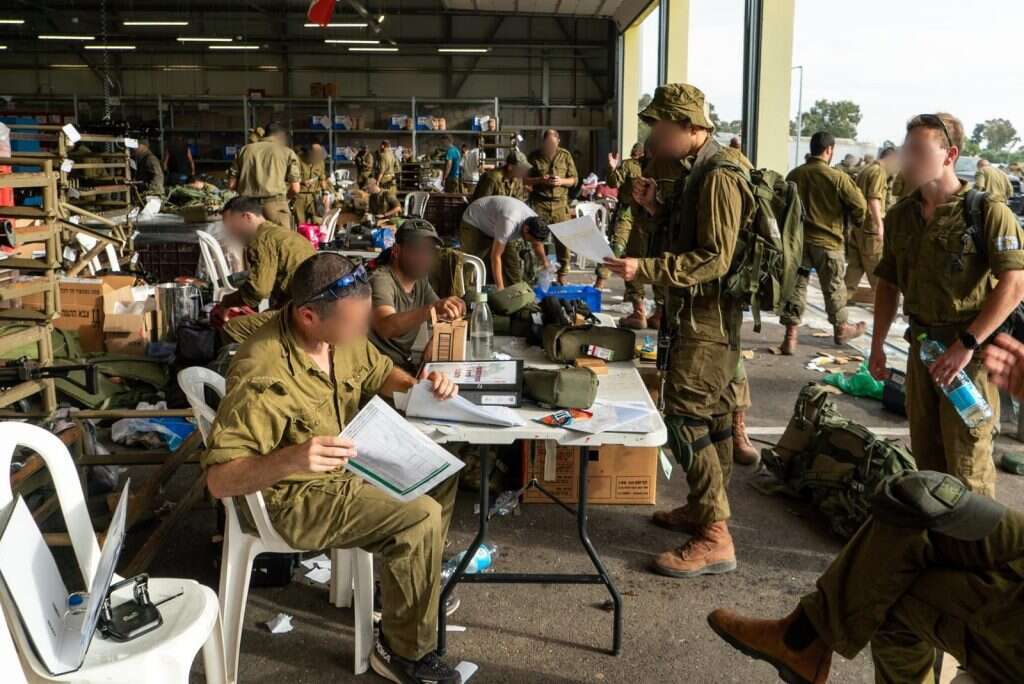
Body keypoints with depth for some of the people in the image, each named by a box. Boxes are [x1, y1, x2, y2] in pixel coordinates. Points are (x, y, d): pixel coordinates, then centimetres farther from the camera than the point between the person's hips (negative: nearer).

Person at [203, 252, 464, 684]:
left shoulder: (339, 334, -10)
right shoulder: (262, 374, -34)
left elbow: (378, 373, 11)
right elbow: (218, 479, -33)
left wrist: (417, 385, -9)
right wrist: (290, 459, -50)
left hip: (348, 468, 9)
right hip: (294, 497, -8)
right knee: (420, 518, -20)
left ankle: (416, 589, 28)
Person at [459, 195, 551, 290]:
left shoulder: (536, 222, -20)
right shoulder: (509, 222, -43)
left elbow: (537, 243, 5)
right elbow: (495, 256, -39)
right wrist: (500, 288, -40)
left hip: (494, 225, 7)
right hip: (474, 223, -7)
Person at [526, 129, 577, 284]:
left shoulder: (565, 155, 7)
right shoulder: (534, 156, 5)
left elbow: (574, 179, 10)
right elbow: (525, 179, 6)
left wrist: (562, 181, -11)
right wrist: (540, 180, -11)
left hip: (560, 203, 1)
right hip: (539, 203, -1)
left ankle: (562, 276, 7)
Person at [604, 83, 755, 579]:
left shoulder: (719, 175, -18)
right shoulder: (701, 170, 13)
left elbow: (715, 258, -24)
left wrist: (645, 270, -29)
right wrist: (658, 208, 5)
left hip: (707, 315, -10)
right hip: (704, 312, 10)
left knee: (685, 417, -11)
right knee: (712, 412, 17)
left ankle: (714, 538, -6)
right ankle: (704, 508, 29)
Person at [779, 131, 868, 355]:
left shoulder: (794, 175, 1)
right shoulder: (837, 177, -13)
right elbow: (859, 205, -11)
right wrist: (856, 221, 10)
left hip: (798, 240, 3)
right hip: (828, 242, -3)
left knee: (795, 286, 6)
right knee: (834, 288, 13)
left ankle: (790, 336, 0)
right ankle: (841, 329, 30)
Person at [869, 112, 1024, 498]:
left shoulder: (987, 211, -12)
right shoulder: (900, 216, 7)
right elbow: (888, 284, 14)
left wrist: (967, 344, -23)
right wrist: (877, 345, 11)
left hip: (972, 349, -6)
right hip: (921, 344, 6)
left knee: (966, 458, -1)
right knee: (925, 451, 17)